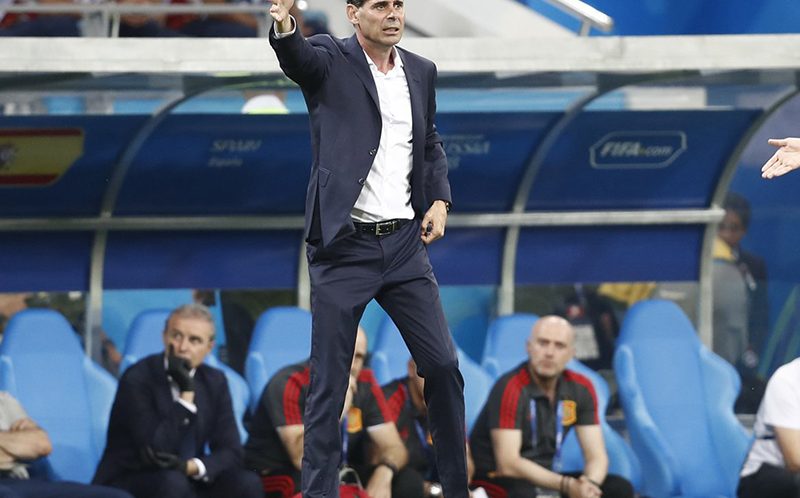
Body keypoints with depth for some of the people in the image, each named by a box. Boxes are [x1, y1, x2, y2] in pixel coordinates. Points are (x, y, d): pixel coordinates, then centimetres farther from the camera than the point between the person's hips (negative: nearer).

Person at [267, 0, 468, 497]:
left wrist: (440, 200, 4)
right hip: (345, 247, -4)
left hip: (405, 243, 4)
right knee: (329, 382, -1)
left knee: (444, 366, 3)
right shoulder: (331, 60, -5)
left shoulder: (421, 71, 9)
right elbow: (297, 57, -28)